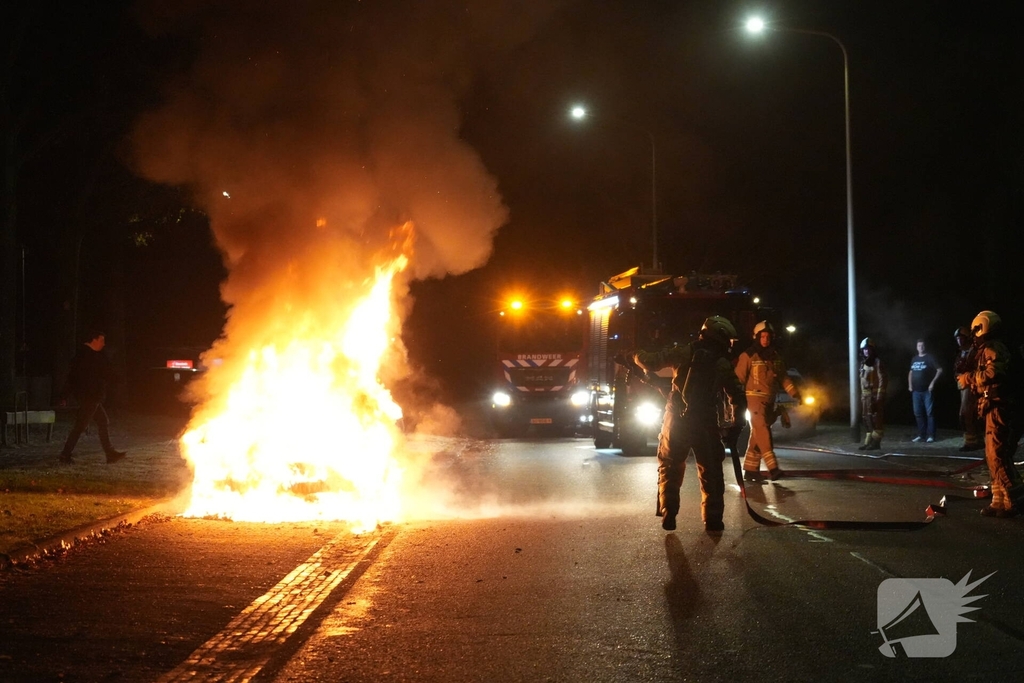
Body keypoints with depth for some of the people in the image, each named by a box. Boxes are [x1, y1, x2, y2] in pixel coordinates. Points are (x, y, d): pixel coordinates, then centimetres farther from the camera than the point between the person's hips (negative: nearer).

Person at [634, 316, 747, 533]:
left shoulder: (683, 353, 0)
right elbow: (738, 398, 3)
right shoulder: (723, 365, 2)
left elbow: (650, 362, -2)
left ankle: (668, 516, 5)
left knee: (670, 468, 12)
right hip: (706, 423, -1)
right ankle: (712, 519, 8)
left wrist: (638, 356, 20)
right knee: (711, 471, 11)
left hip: (677, 419, 1)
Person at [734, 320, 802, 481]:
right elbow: (739, 378, -8)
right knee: (763, 432, -15)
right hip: (755, 398, -6)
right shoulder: (748, 356, -7)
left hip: (770, 401, 6)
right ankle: (772, 468, -22)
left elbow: (784, 378, 15)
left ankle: (750, 469, 13)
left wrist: (796, 394, 5)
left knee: (758, 435, 8)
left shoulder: (776, 357, 11)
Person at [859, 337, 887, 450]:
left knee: (876, 418, -7)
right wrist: (862, 395, 15)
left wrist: (879, 396, -19)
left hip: (875, 394, -9)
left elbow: (882, 380, -14)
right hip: (865, 395, 9)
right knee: (867, 419, 10)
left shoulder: (877, 362, -9)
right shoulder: (863, 363, 16)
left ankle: (876, 442, -8)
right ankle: (868, 441, 15)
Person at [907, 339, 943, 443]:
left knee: (929, 412, -5)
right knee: (918, 413, 7)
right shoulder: (914, 359, 14)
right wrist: (910, 385, 12)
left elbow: (939, 370, -7)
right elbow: (911, 372, 24)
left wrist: (933, 382, -14)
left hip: (927, 390, -6)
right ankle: (921, 435, 13)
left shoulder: (930, 358, -3)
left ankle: (930, 435, -4)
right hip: (916, 390, 6)